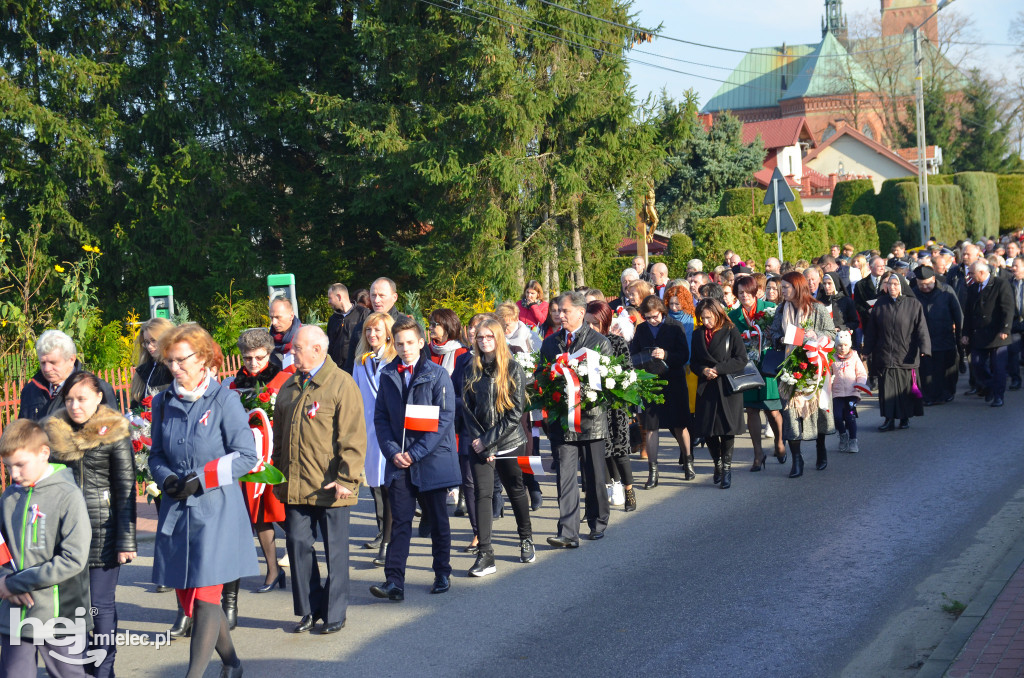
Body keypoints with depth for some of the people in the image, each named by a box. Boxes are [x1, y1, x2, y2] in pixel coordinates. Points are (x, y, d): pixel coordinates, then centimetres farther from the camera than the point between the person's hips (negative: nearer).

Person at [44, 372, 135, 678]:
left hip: (102, 529, -4)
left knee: (100, 605, -1)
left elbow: (126, 489, -5)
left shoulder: (114, 433, -5)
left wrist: (126, 540, -8)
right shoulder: (53, 430, 7)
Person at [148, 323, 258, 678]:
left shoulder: (224, 399, -8)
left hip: (215, 510, -5)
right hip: (176, 510, 5)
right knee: (186, 596, 10)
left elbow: (246, 455, -9)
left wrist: (201, 479, -15)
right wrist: (166, 478, -5)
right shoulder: (163, 402, 7)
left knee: (205, 595, -9)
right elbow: (157, 453, 16)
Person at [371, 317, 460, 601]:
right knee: (400, 522, -3)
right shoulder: (388, 376, 8)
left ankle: (442, 573, 25)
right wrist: (392, 451, -7)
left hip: (432, 460, -2)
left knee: (438, 520, 10)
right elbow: (380, 417, 8)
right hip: (399, 462, 2)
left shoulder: (437, 374, -3)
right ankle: (394, 582, -6)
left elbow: (445, 418, -9)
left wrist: (416, 453, -13)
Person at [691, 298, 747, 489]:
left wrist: (718, 369, -15)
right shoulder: (698, 335, 9)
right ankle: (717, 464, 24)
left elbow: (741, 360, -8)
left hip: (728, 387, -4)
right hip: (706, 388, 4)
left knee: (727, 429, -3)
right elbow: (693, 362, 13)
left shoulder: (731, 332, -4)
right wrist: (704, 370, -8)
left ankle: (727, 466, 11)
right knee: (706, 430, 4)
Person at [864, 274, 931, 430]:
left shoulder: (913, 304, 0)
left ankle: (905, 418, 16)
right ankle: (889, 419, 6)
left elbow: (921, 328, -5)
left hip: (905, 355, -2)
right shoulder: (880, 304, 8)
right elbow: (871, 329, 10)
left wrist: (924, 348, -17)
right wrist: (867, 350, 6)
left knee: (905, 387, 3)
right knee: (887, 387, 0)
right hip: (885, 355, 2)